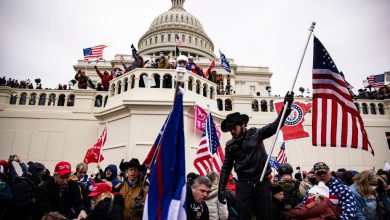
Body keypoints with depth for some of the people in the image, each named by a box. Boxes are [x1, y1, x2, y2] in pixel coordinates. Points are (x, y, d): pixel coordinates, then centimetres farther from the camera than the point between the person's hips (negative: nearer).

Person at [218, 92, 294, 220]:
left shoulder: (255, 134, 1)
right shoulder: (230, 145, 7)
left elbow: (275, 126, -9)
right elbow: (226, 168, 11)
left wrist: (287, 107, -21)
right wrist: (221, 188, 5)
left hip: (262, 182, -1)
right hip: (243, 184, 1)